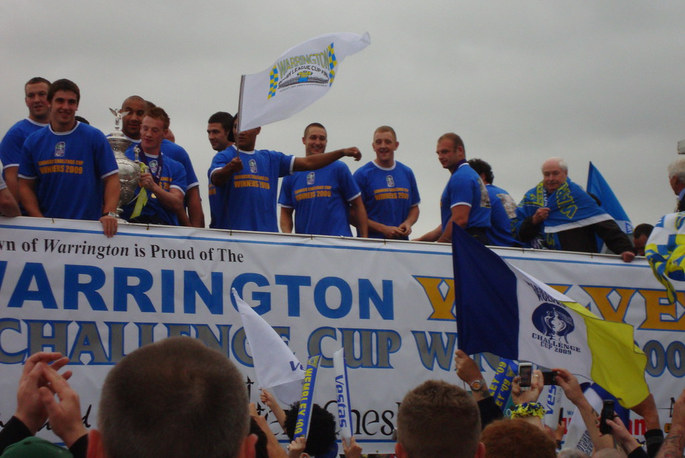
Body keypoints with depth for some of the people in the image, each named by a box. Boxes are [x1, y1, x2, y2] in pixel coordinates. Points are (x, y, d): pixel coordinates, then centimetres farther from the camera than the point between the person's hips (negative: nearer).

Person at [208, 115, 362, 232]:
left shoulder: (271, 158, 19)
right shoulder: (225, 156, 6)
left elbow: (307, 163, 18)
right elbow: (216, 178, -14)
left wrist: (343, 152, 11)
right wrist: (229, 169, -37)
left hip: (268, 232, 4)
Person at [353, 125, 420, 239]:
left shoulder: (407, 173, 14)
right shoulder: (362, 174, -2)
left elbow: (414, 207, 22)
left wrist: (408, 223, 0)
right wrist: (383, 229, -13)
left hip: (402, 241, 4)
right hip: (371, 241, -4)